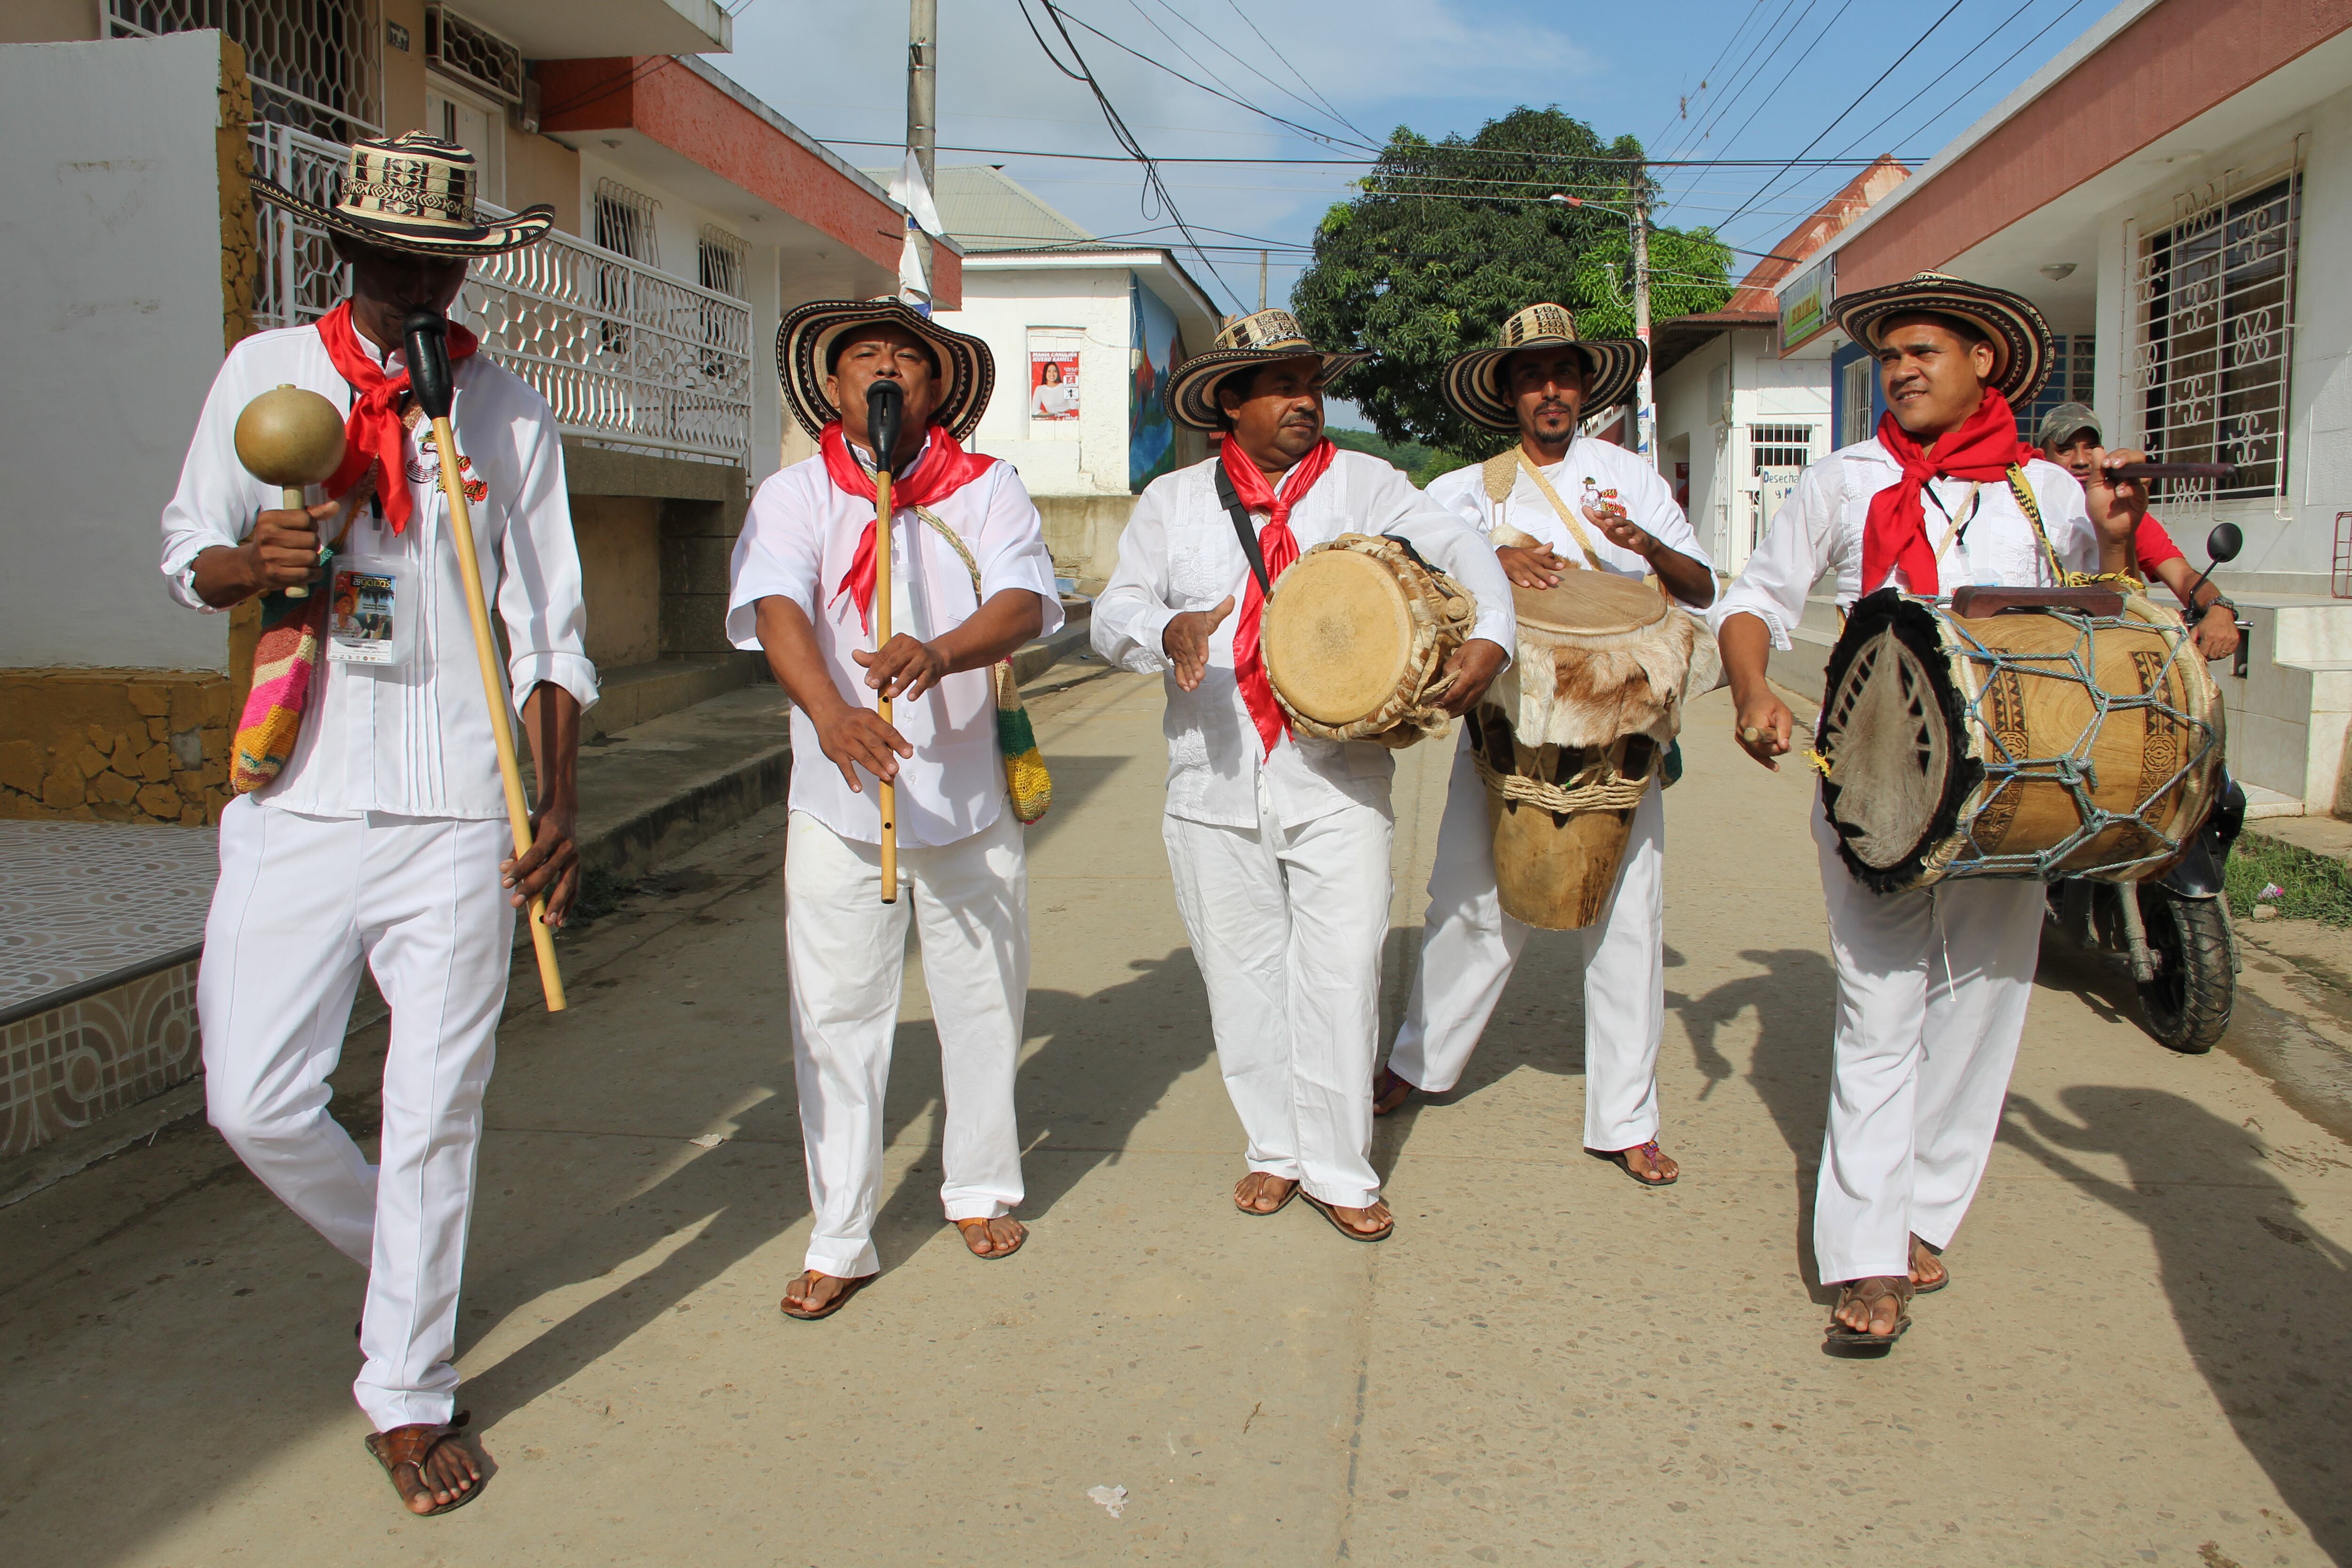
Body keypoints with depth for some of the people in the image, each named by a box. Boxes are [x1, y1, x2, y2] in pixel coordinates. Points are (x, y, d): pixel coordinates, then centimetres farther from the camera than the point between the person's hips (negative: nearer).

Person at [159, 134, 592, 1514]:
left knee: (437, 1109, 2)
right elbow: (189, 554, 14)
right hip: (297, 796, 2)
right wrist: (256, 562, -12)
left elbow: (549, 631, 5)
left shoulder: (512, 414, 7)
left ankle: (410, 1393, 19)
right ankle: (397, 1251, 32)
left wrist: (561, 804, -7)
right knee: (256, 1100, 1)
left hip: (459, 806, -1)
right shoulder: (265, 374, 9)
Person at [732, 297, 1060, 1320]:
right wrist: (830, 711, -35)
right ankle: (840, 1241, 16)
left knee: (984, 1005, 11)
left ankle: (982, 1188, 33)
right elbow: (777, 609, -15)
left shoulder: (988, 489, 3)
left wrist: (940, 653, -35)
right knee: (835, 1019, 2)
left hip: (971, 796, 1)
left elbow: (1024, 603, -13)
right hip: (839, 802, 0)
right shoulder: (794, 496, 3)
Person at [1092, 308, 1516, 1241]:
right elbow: (1115, 613, 5)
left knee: (1342, 972, -3)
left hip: (1337, 783, -1)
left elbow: (1456, 548, -3)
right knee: (1243, 973, 9)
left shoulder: (1361, 483, 7)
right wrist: (1170, 629, -18)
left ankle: (1338, 1169, 12)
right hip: (1215, 782, 2)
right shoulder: (1172, 501, 10)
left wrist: (1488, 635, -23)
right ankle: (1277, 1147, 26)